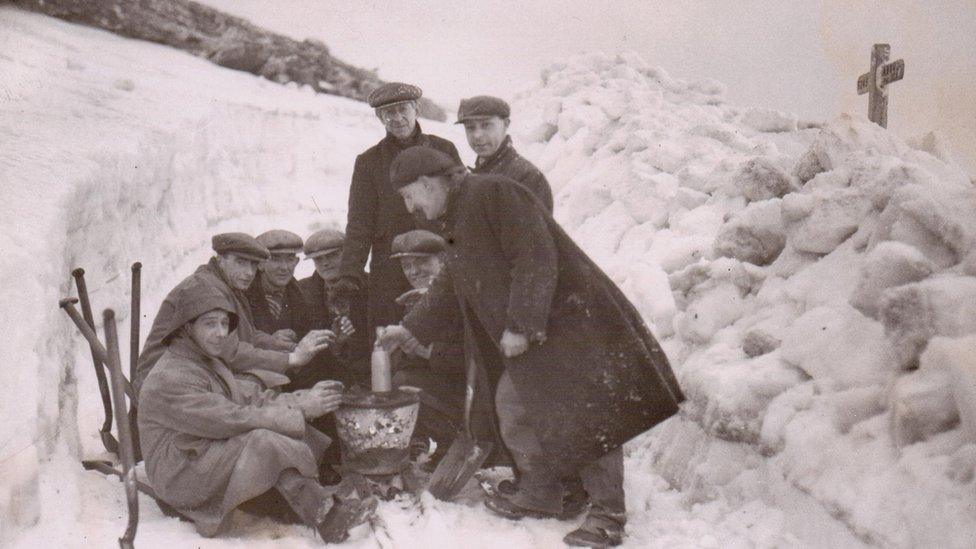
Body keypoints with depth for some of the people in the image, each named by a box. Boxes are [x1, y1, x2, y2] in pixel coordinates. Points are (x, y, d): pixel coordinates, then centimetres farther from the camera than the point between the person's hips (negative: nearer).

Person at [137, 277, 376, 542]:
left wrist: (305, 398, -15)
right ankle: (326, 515, -22)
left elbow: (254, 398, 2)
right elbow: (235, 419, -25)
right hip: (180, 478, -9)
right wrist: (302, 409, -22)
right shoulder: (169, 378, -19)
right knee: (264, 440, -28)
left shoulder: (210, 362, 14)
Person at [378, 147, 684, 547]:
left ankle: (607, 514, 3)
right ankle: (540, 495, 25)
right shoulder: (457, 222, 18)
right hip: (527, 339, 10)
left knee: (589, 413, -6)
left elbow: (537, 259, -22)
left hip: (568, 320, -10)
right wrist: (411, 328, 27)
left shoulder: (495, 194, -14)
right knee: (513, 406, 11)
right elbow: (450, 289, 29)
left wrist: (520, 325, -23)